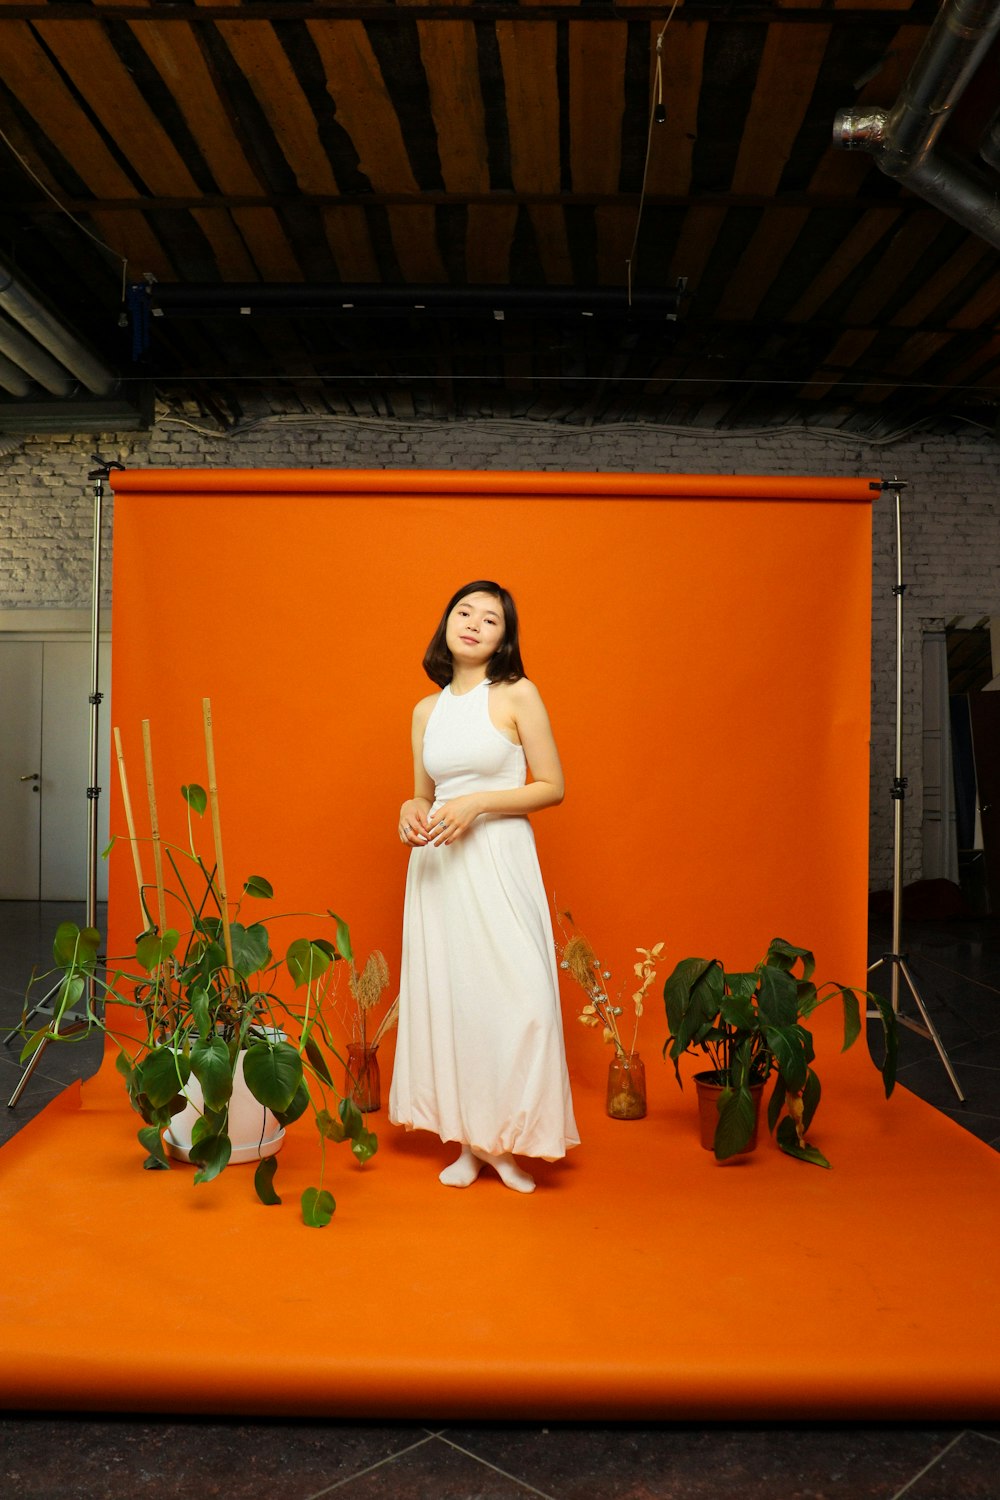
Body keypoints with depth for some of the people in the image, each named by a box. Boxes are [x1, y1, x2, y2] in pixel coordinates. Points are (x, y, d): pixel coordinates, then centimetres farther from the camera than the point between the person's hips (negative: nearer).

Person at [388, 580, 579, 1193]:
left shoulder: (519, 696, -2)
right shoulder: (427, 710, 12)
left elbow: (552, 787, -4)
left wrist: (476, 803, -15)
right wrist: (412, 811, -4)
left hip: (500, 861, -4)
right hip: (437, 867, 4)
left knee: (513, 995, -6)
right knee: (447, 994, 5)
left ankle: (507, 1142, 11)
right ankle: (469, 1140, 19)